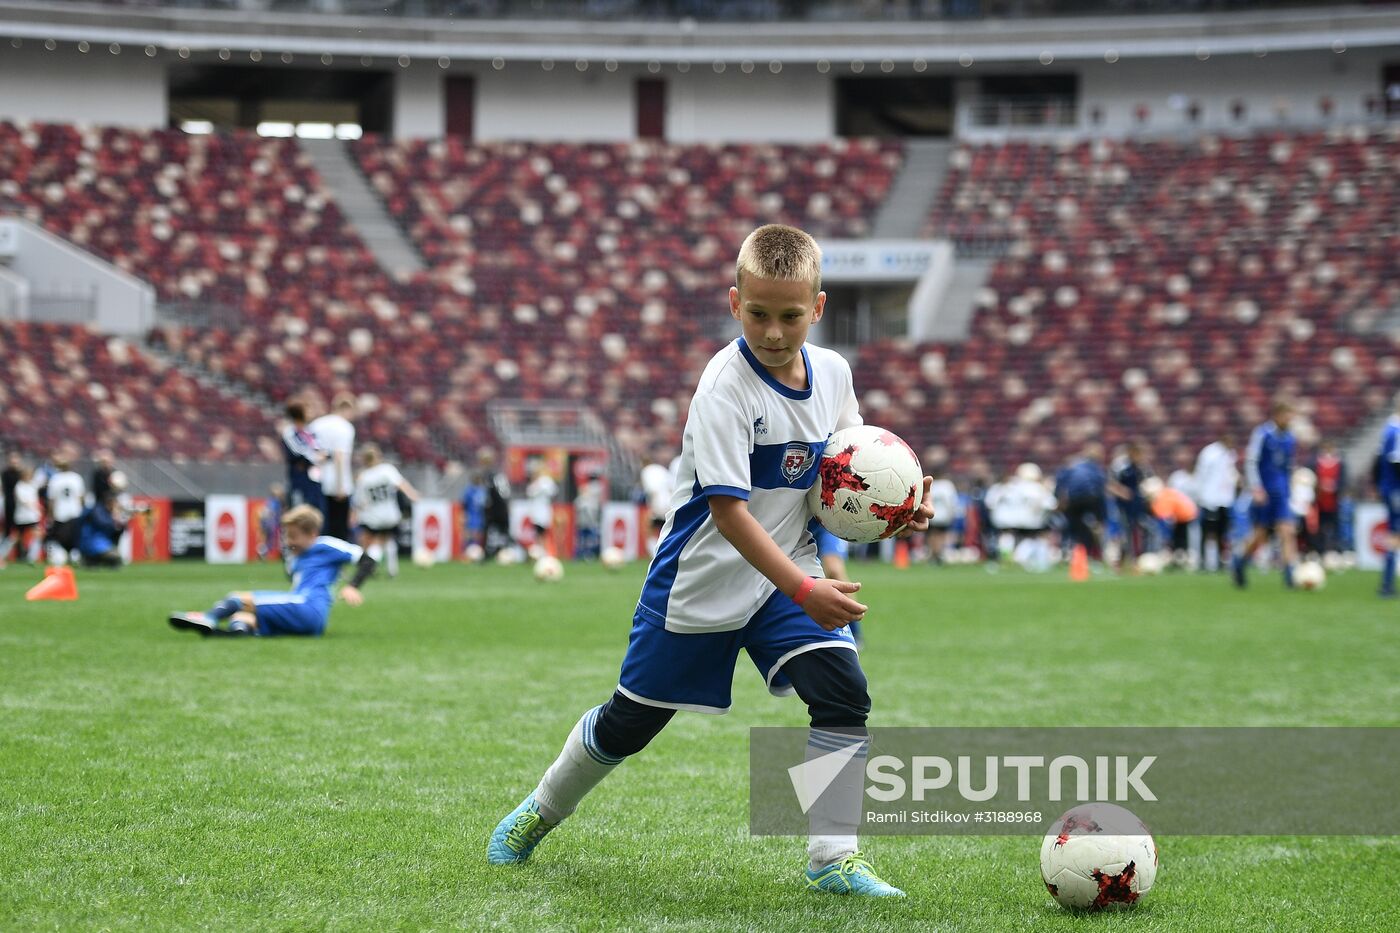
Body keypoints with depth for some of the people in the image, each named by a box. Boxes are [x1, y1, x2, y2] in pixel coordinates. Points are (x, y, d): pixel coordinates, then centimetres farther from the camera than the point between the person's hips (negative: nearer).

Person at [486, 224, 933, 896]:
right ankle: (541, 811, 36)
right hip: (701, 580, -5)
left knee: (844, 695, -16)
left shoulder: (832, 373, -4)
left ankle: (833, 860, -7)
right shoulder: (725, 386, -24)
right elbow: (728, 510, -30)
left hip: (789, 567, 5)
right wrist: (803, 590, -37)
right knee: (631, 719, 10)